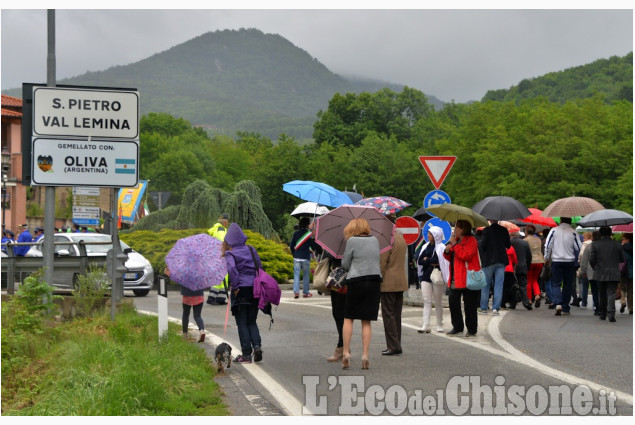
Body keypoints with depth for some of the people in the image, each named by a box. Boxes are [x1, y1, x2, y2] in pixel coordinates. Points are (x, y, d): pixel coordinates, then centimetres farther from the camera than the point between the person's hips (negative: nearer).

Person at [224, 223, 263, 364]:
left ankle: (246, 354, 3)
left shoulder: (230, 254, -7)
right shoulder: (251, 250, 9)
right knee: (252, 321, 16)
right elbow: (259, 266, 10)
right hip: (255, 287, 5)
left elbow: (232, 269, -23)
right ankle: (257, 345, -5)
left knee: (242, 323, 4)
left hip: (241, 290, -5)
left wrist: (235, 286, -15)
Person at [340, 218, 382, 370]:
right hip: (375, 281, 4)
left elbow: (345, 264, -2)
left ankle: (346, 353, 1)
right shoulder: (375, 240, 8)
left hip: (356, 282, -4)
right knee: (366, 321, 8)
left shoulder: (352, 240, -5)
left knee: (348, 318, 8)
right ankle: (365, 355, 2)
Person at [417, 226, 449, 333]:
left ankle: (439, 325, 14)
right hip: (426, 276, 4)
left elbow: (439, 261, -18)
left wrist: (426, 260, -9)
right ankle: (426, 326, -7)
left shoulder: (441, 248, -4)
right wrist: (431, 263, -11)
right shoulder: (426, 246, 12)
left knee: (438, 302, 5)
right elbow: (419, 261, 3)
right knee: (426, 301, -3)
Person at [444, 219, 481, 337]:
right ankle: (457, 327, 16)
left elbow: (466, 255, -23)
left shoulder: (471, 240, -8)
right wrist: (447, 251, 1)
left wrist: (454, 244, -17)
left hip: (468, 278, -8)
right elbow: (451, 259, 23)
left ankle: (471, 329, 9)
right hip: (455, 279, 8)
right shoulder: (456, 239, 17)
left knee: (469, 305, -1)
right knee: (453, 301, 4)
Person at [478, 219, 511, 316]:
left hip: (488, 261, -2)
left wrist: (478, 243, 10)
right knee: (499, 285, 5)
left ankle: (484, 308, 11)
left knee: (485, 285, 8)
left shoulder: (486, 230, -10)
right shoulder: (504, 230, 1)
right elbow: (508, 245, 7)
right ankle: (495, 308, 1)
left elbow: (482, 245, -11)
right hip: (501, 260, 2)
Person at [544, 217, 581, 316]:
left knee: (556, 283, 3)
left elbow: (547, 245, -3)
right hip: (569, 262, 1)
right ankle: (565, 308, 12)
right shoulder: (573, 232, -3)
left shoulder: (554, 230, -3)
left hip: (556, 261, -1)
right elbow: (578, 247, -3)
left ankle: (557, 303, -20)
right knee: (567, 285, 10)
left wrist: (547, 258, 9)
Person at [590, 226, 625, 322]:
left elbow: (591, 260, -6)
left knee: (602, 295, 14)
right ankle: (611, 313, -20)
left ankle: (602, 314, 23)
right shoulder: (617, 244, -1)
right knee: (611, 293, -3)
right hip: (613, 274, -1)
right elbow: (622, 260, 5)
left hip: (600, 274, 1)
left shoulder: (595, 244, -4)